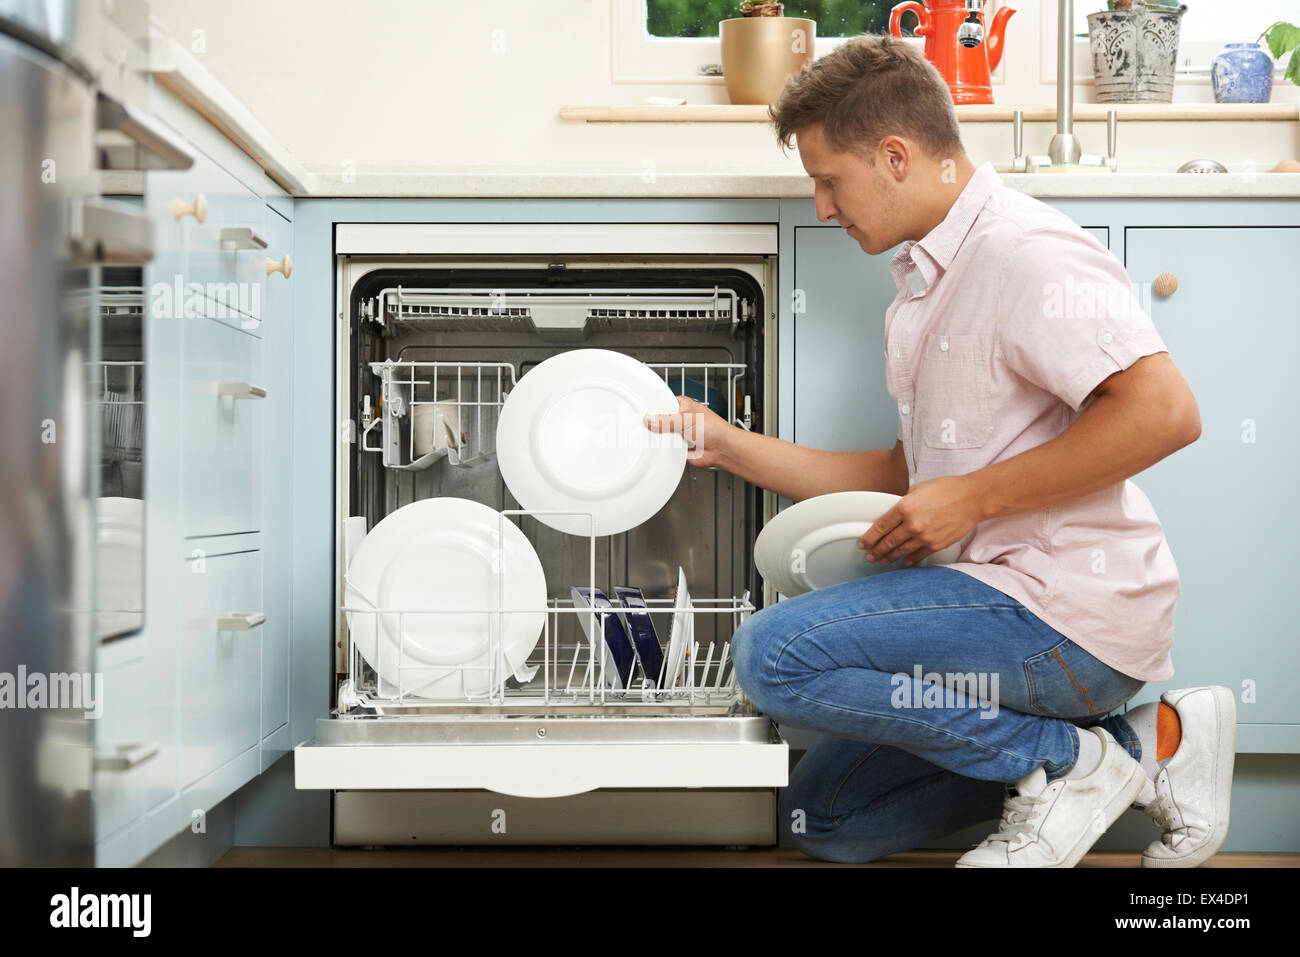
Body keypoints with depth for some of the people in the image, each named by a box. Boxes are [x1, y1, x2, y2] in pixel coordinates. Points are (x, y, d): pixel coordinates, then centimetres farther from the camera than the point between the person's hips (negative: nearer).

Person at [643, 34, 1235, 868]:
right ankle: (1138, 745, 9)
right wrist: (731, 447, 14)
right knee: (825, 816, 13)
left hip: (1068, 613, -11)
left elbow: (1164, 411, -25)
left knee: (776, 654, -21)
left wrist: (971, 498, -20)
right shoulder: (926, 286, 19)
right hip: (1010, 599, 11)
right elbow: (908, 476, 20)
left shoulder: (1025, 250, -13)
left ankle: (1070, 760, -8)